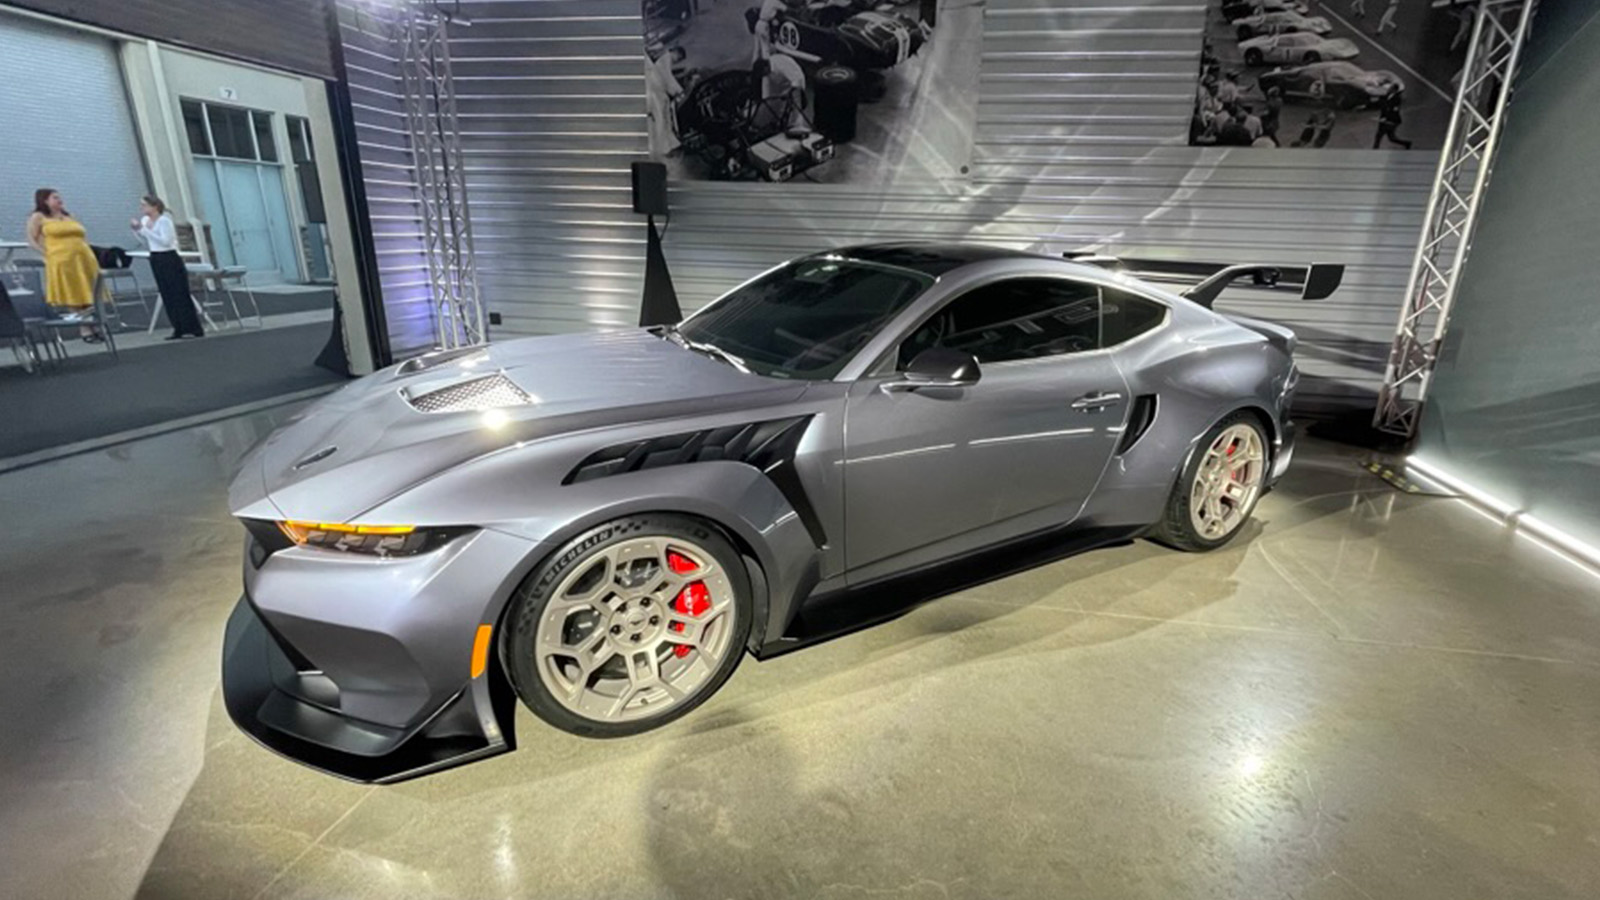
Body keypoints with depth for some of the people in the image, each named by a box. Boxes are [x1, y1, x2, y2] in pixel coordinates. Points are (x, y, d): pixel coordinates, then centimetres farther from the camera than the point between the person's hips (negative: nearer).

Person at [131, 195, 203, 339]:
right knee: (167, 296, 5)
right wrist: (138, 230, 3)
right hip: (155, 259, 8)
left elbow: (166, 241, -21)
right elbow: (147, 243, 18)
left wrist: (145, 230, -20)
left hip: (169, 259, -8)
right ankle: (179, 329, 7)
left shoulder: (164, 220, -11)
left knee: (180, 295, -7)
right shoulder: (145, 220, 10)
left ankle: (195, 330, -4)